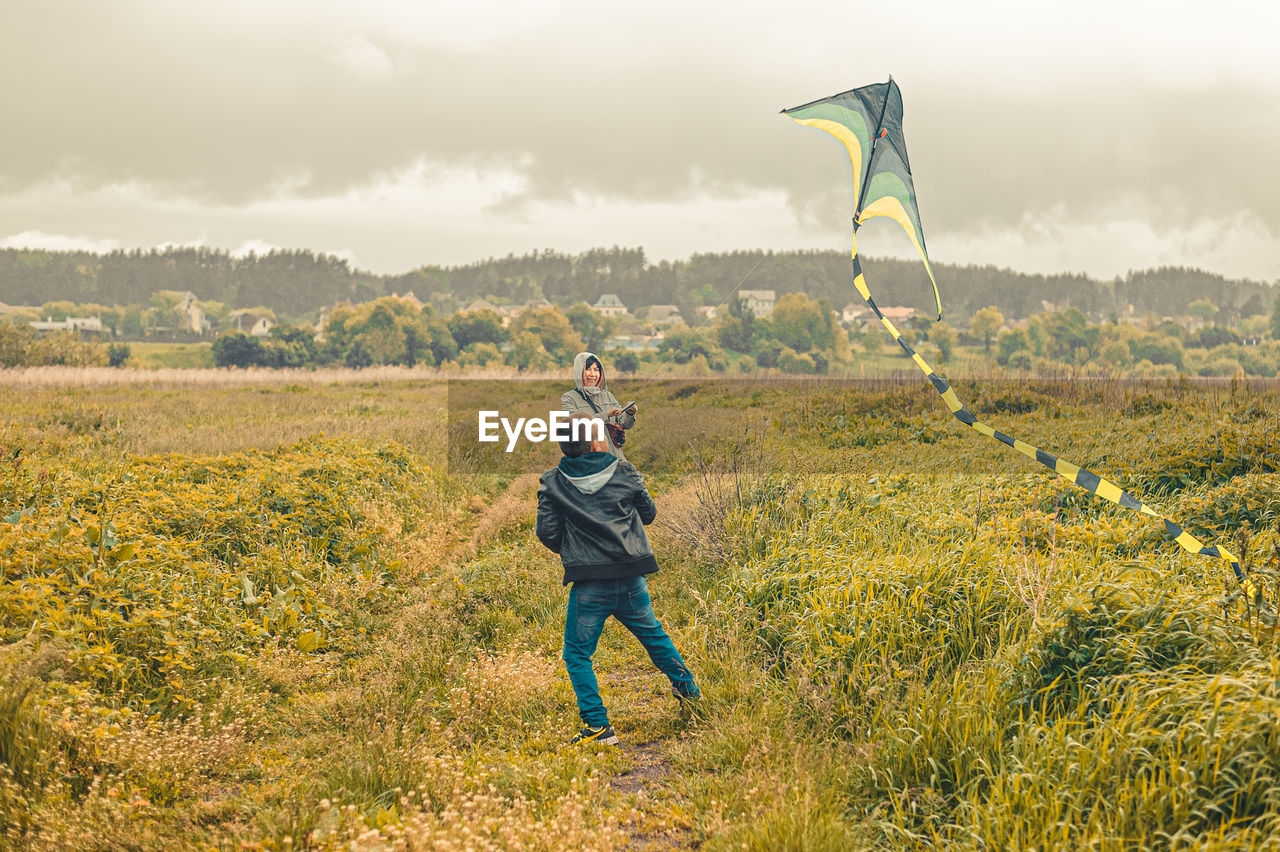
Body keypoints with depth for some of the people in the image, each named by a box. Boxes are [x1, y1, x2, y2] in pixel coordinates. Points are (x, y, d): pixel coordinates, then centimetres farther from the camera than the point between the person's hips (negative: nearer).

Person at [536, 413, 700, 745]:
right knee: (652, 634, 26)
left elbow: (547, 532, -4)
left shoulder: (553, 483, -4)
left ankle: (598, 725, 2)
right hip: (631, 580, 2)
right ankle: (686, 687, 39)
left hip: (588, 587, -2)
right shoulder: (624, 472, 0)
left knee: (578, 653, 10)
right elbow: (648, 513, 11)